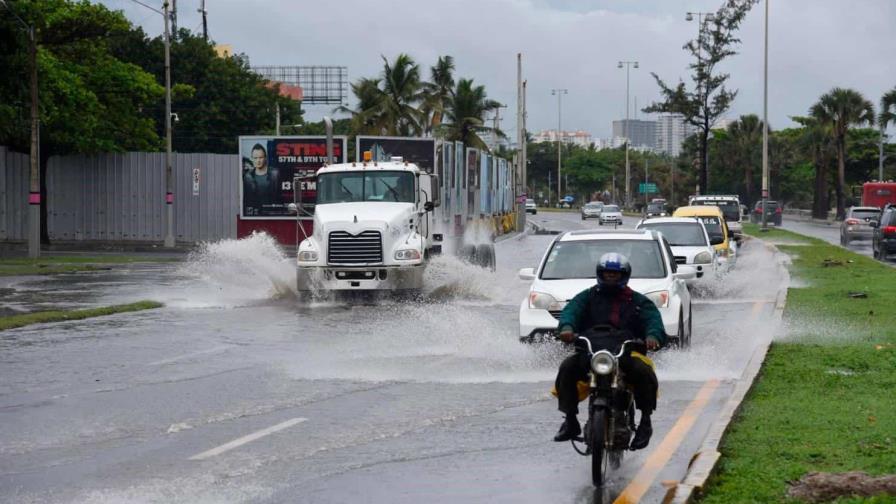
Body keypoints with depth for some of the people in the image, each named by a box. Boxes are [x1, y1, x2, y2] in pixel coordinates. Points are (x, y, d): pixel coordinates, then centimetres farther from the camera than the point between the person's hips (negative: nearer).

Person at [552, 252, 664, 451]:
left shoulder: (638, 301, 18)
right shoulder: (588, 296, 19)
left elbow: (653, 318, -1)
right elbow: (572, 310, -1)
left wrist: (653, 335, -28)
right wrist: (567, 327, -27)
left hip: (626, 353, -1)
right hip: (589, 352, 1)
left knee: (644, 372, -30)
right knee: (567, 368, -24)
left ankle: (645, 421, -11)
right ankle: (570, 421, -13)